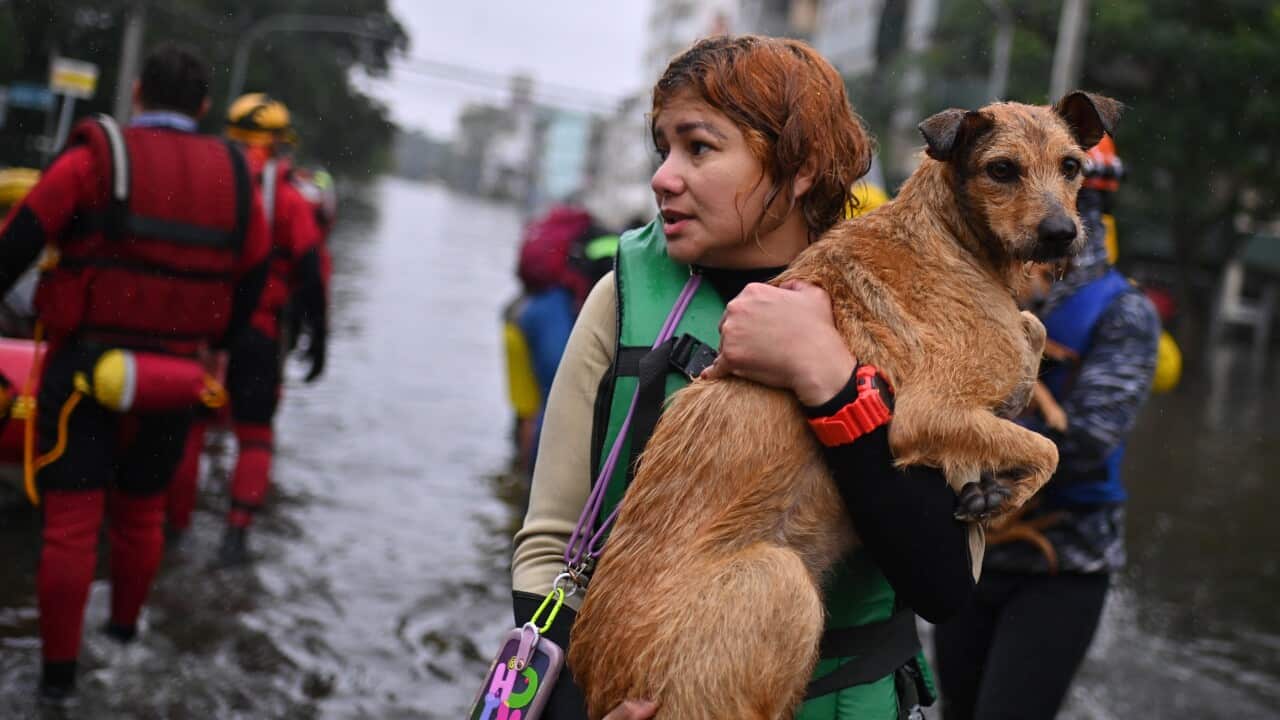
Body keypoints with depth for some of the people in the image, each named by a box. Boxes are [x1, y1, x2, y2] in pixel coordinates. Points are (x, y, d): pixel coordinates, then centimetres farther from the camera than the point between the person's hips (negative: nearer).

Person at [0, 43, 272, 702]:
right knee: (141, 510, 21)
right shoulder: (233, 177, 5)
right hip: (173, 374, 4)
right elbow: (253, 275, 12)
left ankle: (59, 667, 4)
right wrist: (211, 341, 26)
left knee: (71, 517, 1)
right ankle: (124, 633, 36)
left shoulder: (96, 158, -8)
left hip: (86, 364, -4)